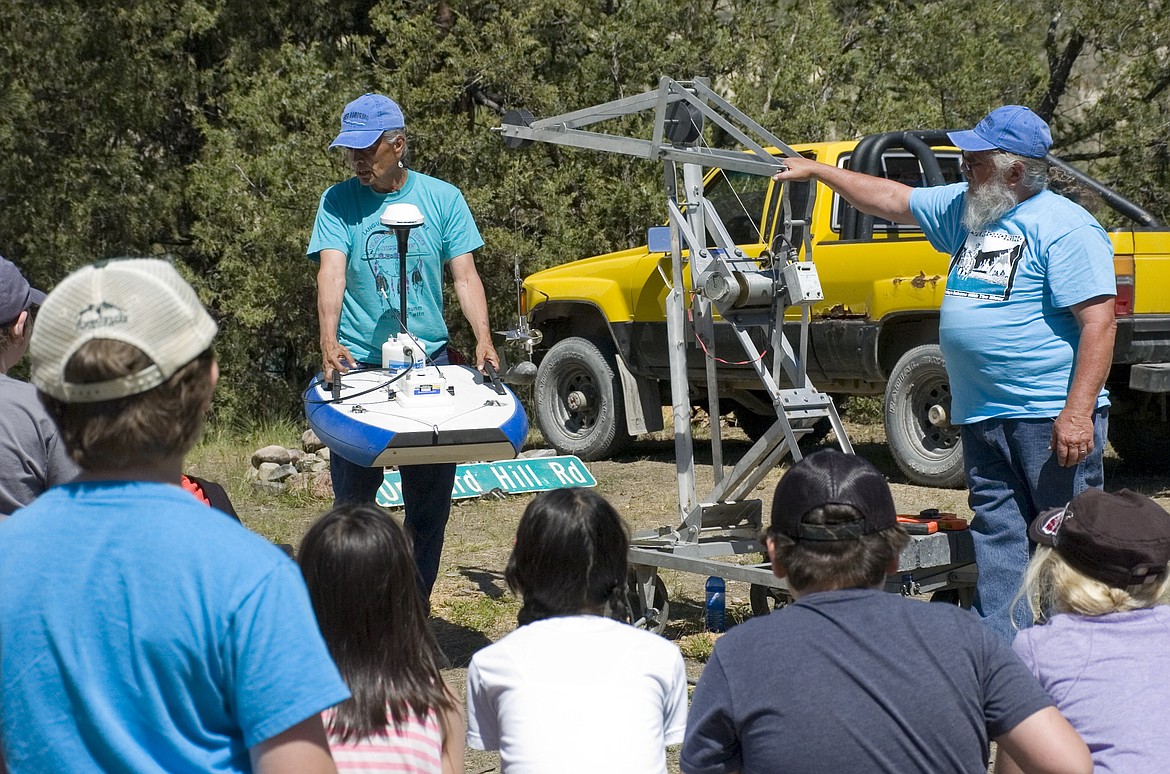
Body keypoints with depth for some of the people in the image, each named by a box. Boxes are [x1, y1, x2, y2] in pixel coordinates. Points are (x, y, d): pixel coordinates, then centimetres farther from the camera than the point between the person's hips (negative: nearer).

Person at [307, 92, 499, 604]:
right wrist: (330, 343, -29)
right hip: (358, 367, -1)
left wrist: (483, 341, -14)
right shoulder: (338, 202, 1)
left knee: (431, 499, 5)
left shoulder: (442, 198, 5)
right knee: (353, 495, 1)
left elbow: (465, 277, 2)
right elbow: (331, 273, -12)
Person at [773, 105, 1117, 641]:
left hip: (1049, 417, -8)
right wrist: (818, 171, 30)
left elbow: (1098, 321, -17)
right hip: (982, 416, 8)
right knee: (998, 540, 8)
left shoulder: (1063, 226, -11)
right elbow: (893, 200, 29)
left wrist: (1078, 412, -23)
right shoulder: (966, 207, 15)